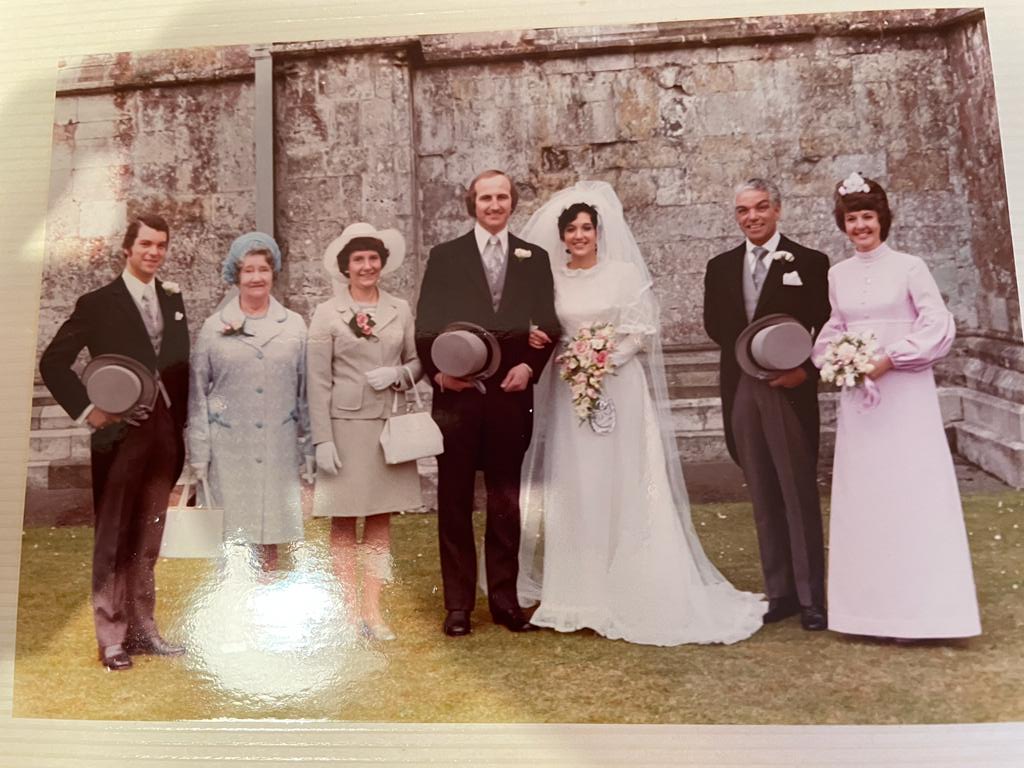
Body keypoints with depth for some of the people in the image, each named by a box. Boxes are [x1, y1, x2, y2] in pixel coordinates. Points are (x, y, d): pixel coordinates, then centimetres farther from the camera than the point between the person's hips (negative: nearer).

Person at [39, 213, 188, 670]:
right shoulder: (99, 303, -4)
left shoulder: (172, 298, 10)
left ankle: (142, 630, 24)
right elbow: (53, 362, -4)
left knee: (147, 540, 13)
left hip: (165, 431, 4)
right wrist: (86, 411, -11)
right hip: (120, 433, -4)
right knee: (112, 540, 5)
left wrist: (183, 419, 2)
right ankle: (111, 639, 15)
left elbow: (181, 362, 10)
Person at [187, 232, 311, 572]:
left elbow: (305, 390, 9)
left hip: (278, 449, 1)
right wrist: (198, 455, 2)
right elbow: (198, 393, 5)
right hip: (228, 450, -1)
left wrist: (308, 449, 7)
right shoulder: (214, 327, 5)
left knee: (270, 531, 6)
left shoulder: (294, 326, 7)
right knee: (230, 534, 1)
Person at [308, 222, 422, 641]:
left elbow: (418, 361, 12)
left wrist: (397, 375, -10)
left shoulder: (400, 309, 8)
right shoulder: (327, 313, -1)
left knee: (380, 522, 7)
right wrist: (322, 440, -9)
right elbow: (318, 382, -4)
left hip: (388, 427, 3)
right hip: (345, 426, -3)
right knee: (343, 524, 4)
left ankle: (373, 610, 16)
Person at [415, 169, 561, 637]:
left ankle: (505, 599, 22)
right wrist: (437, 370, -14)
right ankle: (458, 605, 16)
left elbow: (548, 325, 7)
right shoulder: (445, 256, 6)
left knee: (507, 503, 10)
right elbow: (426, 326, 2)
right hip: (456, 395, -1)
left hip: (511, 394, 2)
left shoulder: (534, 258, 11)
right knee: (454, 503, 5)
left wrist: (529, 365, -9)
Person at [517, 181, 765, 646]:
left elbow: (643, 330, -2)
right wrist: (559, 352, -9)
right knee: (575, 489, 3)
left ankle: (631, 591, 8)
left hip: (620, 391, -2)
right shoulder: (552, 278, 8)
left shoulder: (625, 272, 1)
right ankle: (580, 592, 13)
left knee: (623, 485, -2)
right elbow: (541, 332, 10)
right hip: (569, 391, 3)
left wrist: (608, 357, -13)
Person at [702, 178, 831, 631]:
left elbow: (827, 327, -1)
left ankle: (811, 597, 10)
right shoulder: (720, 267, 11)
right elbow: (714, 325, 8)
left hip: (790, 390, -4)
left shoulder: (809, 263, 0)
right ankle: (780, 592, 19)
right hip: (740, 391, 4)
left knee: (800, 495, 1)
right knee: (763, 497, 9)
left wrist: (808, 370, -15)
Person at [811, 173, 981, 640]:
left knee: (910, 494, -2)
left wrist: (890, 358, -16)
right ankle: (870, 604, 16)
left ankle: (916, 607, 8)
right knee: (862, 498, 5)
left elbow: (940, 325, -7)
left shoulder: (909, 267, -3)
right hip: (857, 395, 4)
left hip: (905, 394, -4)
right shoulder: (838, 275, 10)